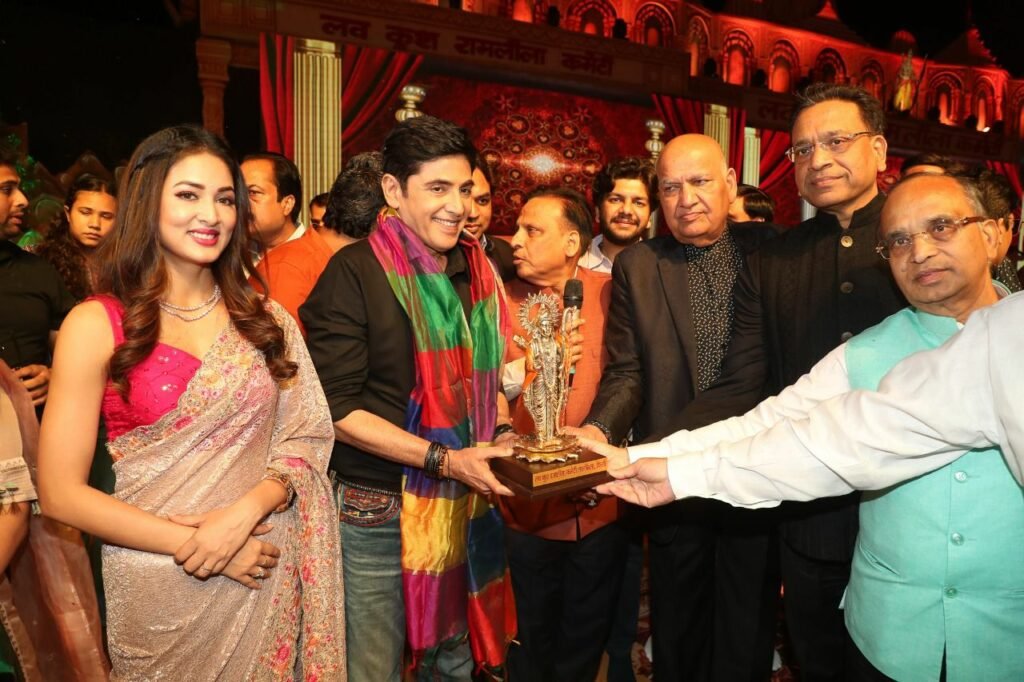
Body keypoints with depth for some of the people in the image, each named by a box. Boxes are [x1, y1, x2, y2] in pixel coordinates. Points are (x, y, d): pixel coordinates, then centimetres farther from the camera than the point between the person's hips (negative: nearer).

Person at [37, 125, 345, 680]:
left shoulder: (266, 320, 3)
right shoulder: (97, 324, -7)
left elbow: (306, 441, 1)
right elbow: (61, 494, -8)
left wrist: (245, 512, -16)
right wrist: (190, 545, -15)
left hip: (267, 570, 3)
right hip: (158, 585, -2)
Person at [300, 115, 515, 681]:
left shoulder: (476, 269, 5)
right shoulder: (356, 272, -13)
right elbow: (339, 408, -17)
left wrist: (505, 434, -3)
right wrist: (444, 459, -22)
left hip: (465, 504, 6)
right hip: (379, 513, -5)